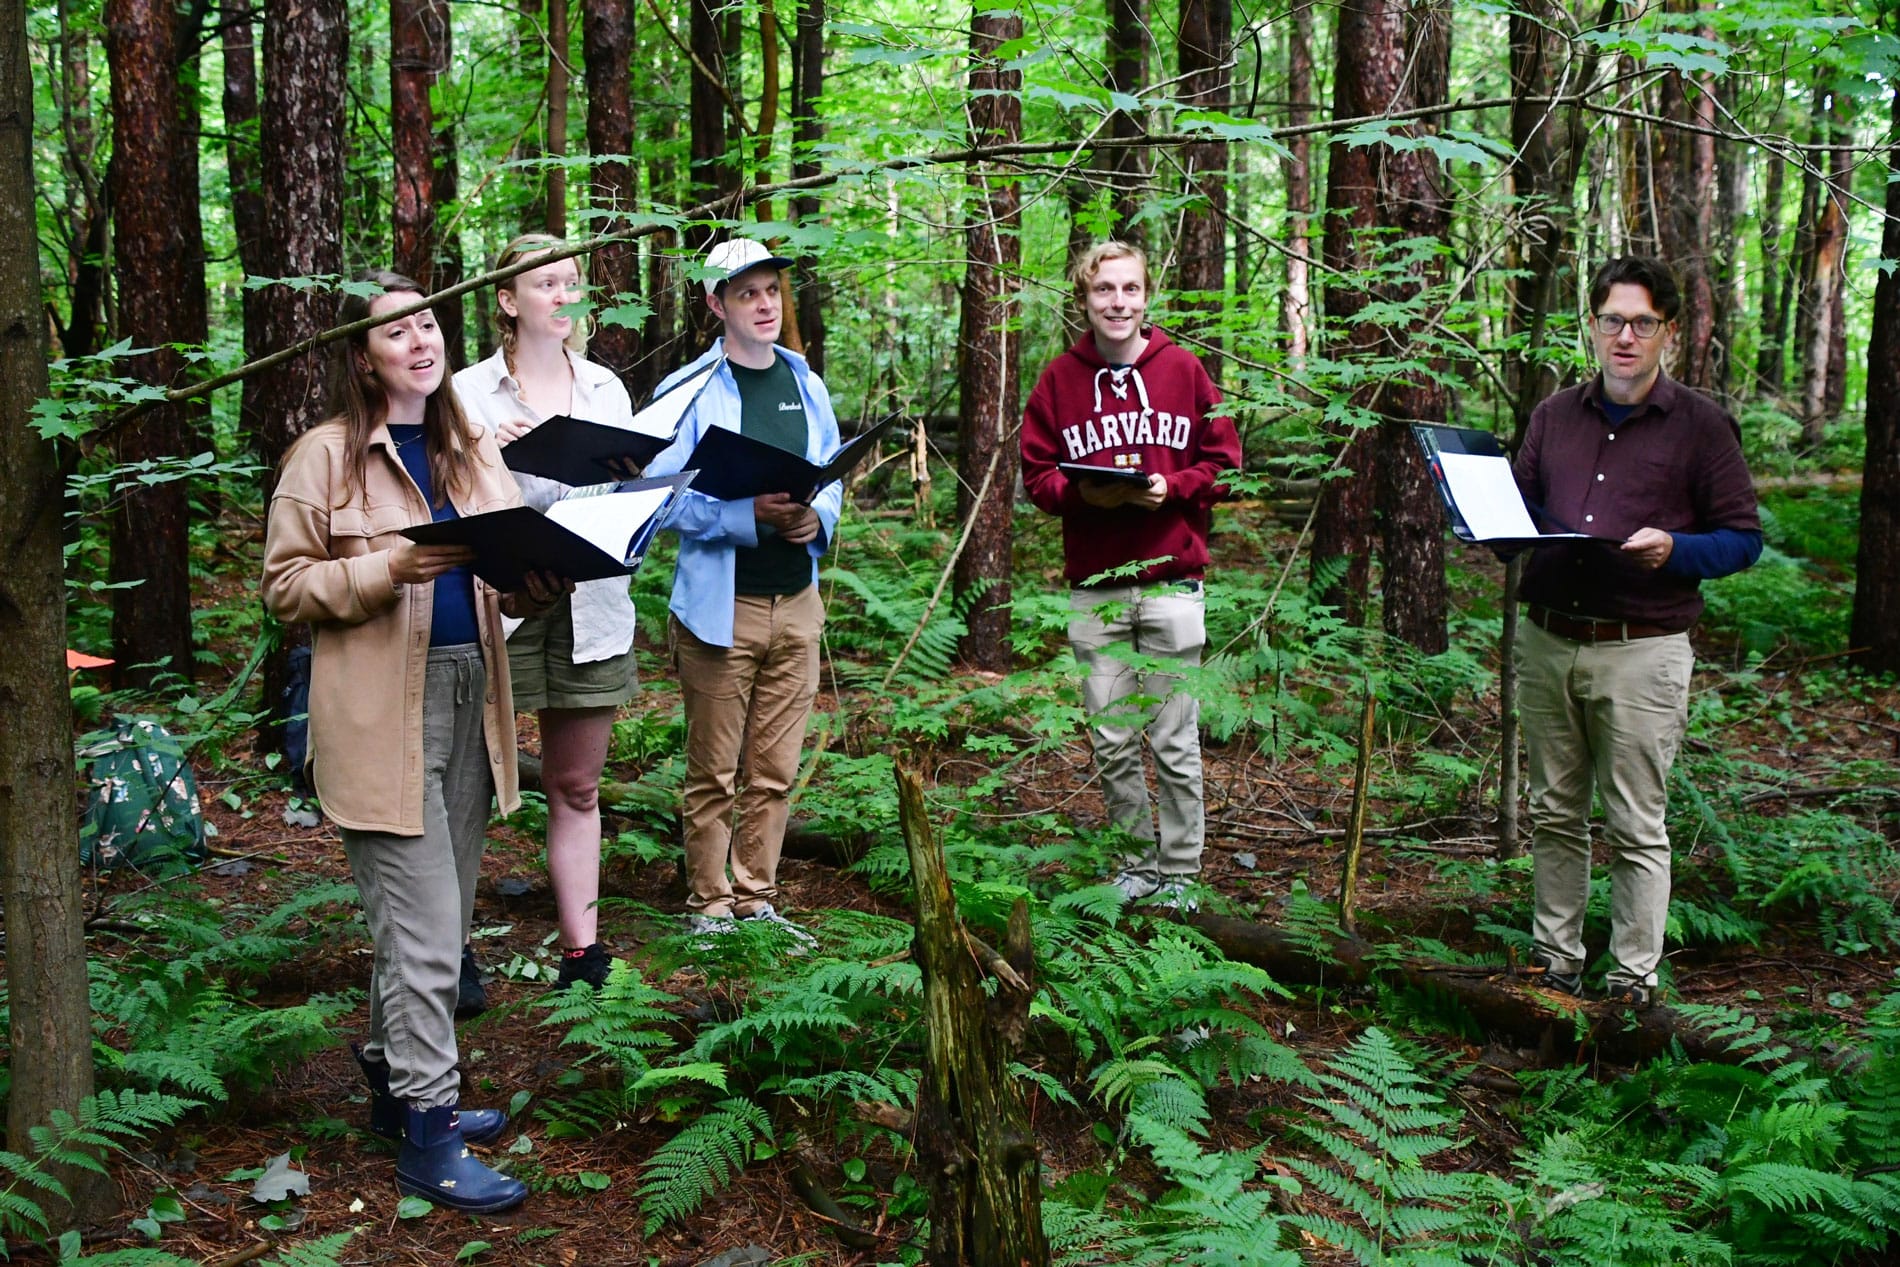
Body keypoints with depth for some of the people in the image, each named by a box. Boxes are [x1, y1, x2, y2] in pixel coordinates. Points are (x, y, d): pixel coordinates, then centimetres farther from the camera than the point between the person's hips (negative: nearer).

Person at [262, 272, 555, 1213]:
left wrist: (539, 577, -7)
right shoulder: (325, 455, -4)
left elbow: (511, 576, 16)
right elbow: (286, 585, -6)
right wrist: (390, 569, -20)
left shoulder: (473, 452, 14)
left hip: (470, 700, 7)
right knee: (423, 932, -6)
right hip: (384, 713, -7)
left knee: (439, 920, 15)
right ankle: (429, 1139, 3)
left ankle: (395, 1083, 31)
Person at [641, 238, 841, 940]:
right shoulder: (690, 391, -5)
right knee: (714, 773, 3)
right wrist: (751, 514, -22)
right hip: (720, 605, -5)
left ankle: (757, 899, 22)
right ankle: (709, 904, 16)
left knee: (775, 773, 11)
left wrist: (817, 519, -7)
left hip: (796, 602, 5)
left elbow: (835, 478, 15)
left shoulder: (806, 385, 11)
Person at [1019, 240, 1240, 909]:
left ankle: (1180, 875, 14)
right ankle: (1136, 868, 21)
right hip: (1093, 588, 2)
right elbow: (1037, 474, 8)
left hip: (1172, 583, -1)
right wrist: (1083, 493, -12)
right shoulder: (1059, 378, 6)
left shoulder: (1184, 369, 3)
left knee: (1176, 743, 3)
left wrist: (1171, 487, -12)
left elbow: (1223, 463, 6)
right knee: (1111, 744, 8)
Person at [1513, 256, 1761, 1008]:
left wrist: (1673, 549, -19)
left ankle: (1633, 980, 9)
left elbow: (1743, 538, -1)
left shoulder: (1702, 426, 0)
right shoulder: (1554, 417, 13)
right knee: (1555, 814, 12)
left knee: (1636, 827, 0)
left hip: (1642, 651, -4)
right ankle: (1554, 960, 22)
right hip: (1547, 642, 5)